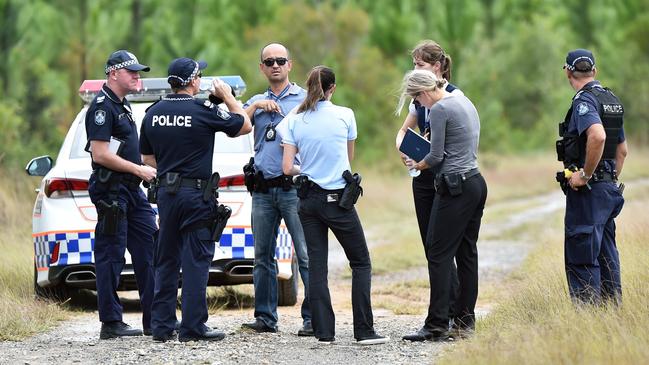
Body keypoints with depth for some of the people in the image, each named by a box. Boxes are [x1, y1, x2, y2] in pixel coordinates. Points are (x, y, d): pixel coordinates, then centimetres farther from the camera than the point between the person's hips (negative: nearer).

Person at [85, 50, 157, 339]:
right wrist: (139, 169, -16)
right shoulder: (102, 107, -13)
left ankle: (155, 320, 12)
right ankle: (111, 324, -1)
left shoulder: (121, 106, 18)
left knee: (149, 251, 8)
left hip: (131, 190, 10)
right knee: (111, 256, -5)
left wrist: (144, 170, 17)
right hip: (111, 192, -10)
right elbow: (100, 154, -20)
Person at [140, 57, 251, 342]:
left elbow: (147, 156, 14)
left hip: (165, 192, 6)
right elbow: (245, 126, 1)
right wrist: (227, 96, 12)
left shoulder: (154, 113, 6)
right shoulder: (203, 111, -11)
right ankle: (193, 326, -4)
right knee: (196, 260, -2)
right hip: (196, 193, -6)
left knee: (166, 260, 12)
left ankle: (162, 324, 13)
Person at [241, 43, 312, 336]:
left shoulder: (304, 98, 5)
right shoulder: (256, 102, 19)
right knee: (263, 256, 8)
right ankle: (265, 317, 14)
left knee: (306, 255, -10)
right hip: (262, 189, 5)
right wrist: (255, 106, -4)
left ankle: (313, 319, -9)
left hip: (294, 187, -5)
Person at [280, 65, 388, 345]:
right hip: (338, 199, -3)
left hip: (308, 199, 3)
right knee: (361, 264, 6)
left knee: (316, 266, 6)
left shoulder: (293, 121, -1)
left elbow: (287, 168, -4)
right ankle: (364, 331, -2)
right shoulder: (345, 115, -4)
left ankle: (324, 332, 2)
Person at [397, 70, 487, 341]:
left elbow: (436, 156, -11)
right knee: (467, 253, 10)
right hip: (476, 183, 9)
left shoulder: (439, 109, -12)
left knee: (439, 255, -6)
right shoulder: (465, 102, 16)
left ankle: (437, 325, -9)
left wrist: (418, 165, 8)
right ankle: (465, 322, 11)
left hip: (455, 187, -9)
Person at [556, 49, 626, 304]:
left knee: (581, 259, -6)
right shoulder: (612, 100, 15)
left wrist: (585, 175, -23)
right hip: (609, 190, 9)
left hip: (587, 190, -9)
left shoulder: (584, 101, -14)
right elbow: (622, 149, 22)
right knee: (606, 257, 13)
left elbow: (598, 136, -32)